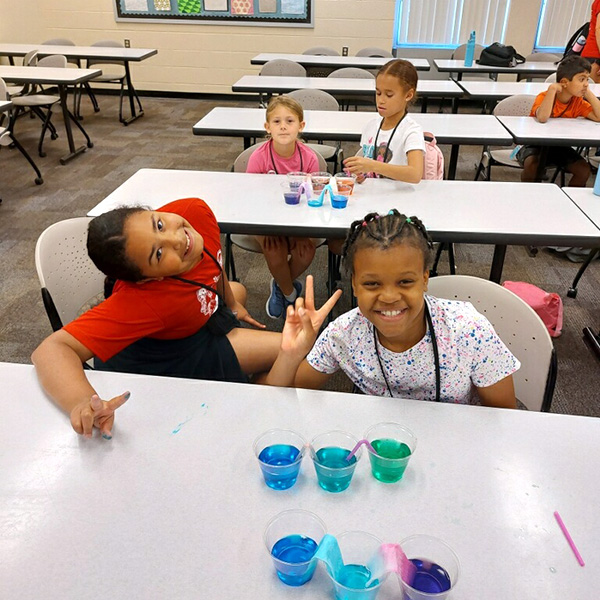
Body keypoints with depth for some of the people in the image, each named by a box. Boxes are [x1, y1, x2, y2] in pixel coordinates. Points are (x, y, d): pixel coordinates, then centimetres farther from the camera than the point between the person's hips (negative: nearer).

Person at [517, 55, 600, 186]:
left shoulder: (578, 102, -2)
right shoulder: (544, 97, -18)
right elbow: (542, 118, -42)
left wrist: (588, 93, -14)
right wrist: (552, 88, -34)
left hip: (559, 146, 5)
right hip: (535, 144, -5)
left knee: (584, 169, -12)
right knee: (532, 165, -35)